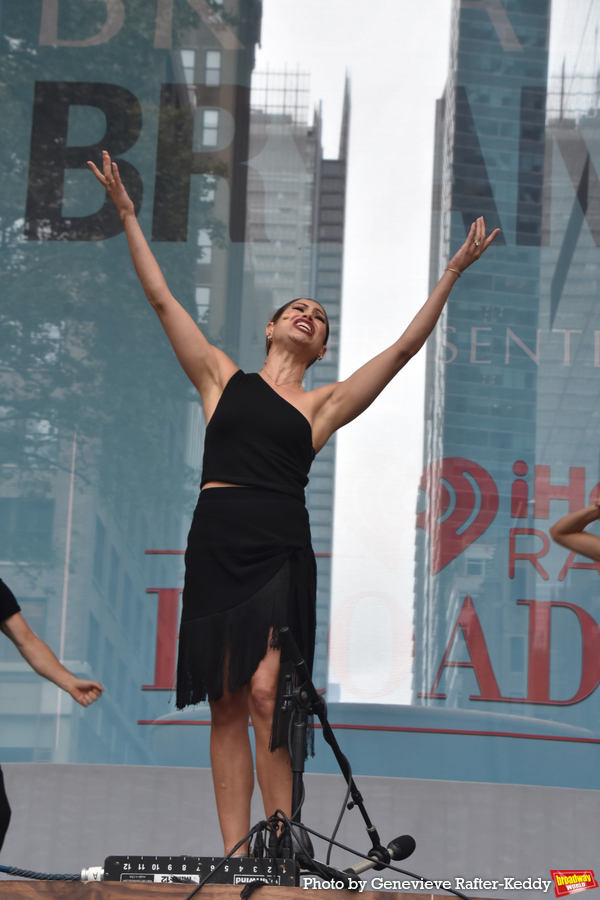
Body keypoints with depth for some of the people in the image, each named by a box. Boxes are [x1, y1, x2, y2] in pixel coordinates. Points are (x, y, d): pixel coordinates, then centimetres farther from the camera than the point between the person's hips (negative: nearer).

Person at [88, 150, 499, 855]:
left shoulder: (322, 404, 13)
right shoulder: (223, 379, 16)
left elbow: (403, 348, 10)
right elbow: (163, 300, 16)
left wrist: (452, 273, 9)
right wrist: (127, 214, 16)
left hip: (280, 552, -1)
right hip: (215, 547, 1)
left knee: (265, 694, -15)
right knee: (227, 705, 0)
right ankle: (236, 856, 0)